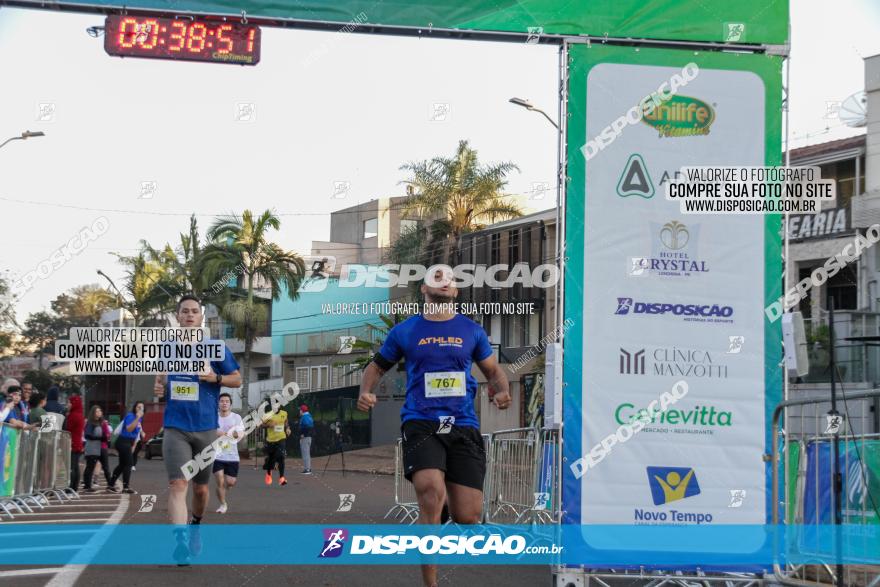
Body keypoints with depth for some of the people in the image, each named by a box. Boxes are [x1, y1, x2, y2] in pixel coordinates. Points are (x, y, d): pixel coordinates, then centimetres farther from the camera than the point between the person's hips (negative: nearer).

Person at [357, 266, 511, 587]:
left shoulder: (471, 330, 13)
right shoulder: (405, 331, 10)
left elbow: (493, 371, 21)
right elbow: (377, 366, 20)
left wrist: (502, 391, -1)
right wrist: (365, 392, -1)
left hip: (464, 427, 2)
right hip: (421, 424, -2)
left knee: (468, 517, -5)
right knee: (431, 492, -29)